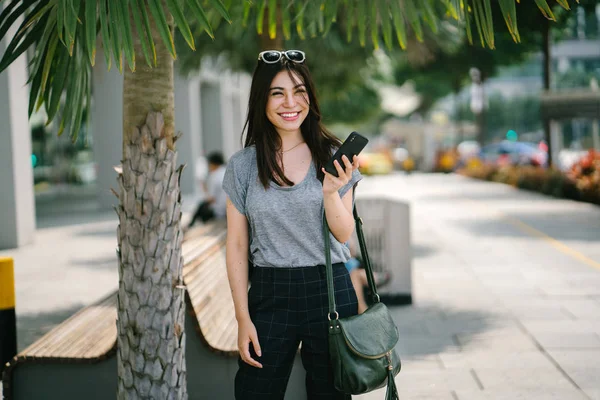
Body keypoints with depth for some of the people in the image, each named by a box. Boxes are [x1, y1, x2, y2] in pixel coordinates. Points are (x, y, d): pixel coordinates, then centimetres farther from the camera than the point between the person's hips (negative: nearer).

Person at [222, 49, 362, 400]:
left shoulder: (333, 157, 1)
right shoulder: (243, 166, 1)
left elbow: (344, 234, -1)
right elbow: (237, 246, 2)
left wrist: (330, 192, -20)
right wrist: (243, 318, -2)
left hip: (330, 290, 0)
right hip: (269, 294, 0)